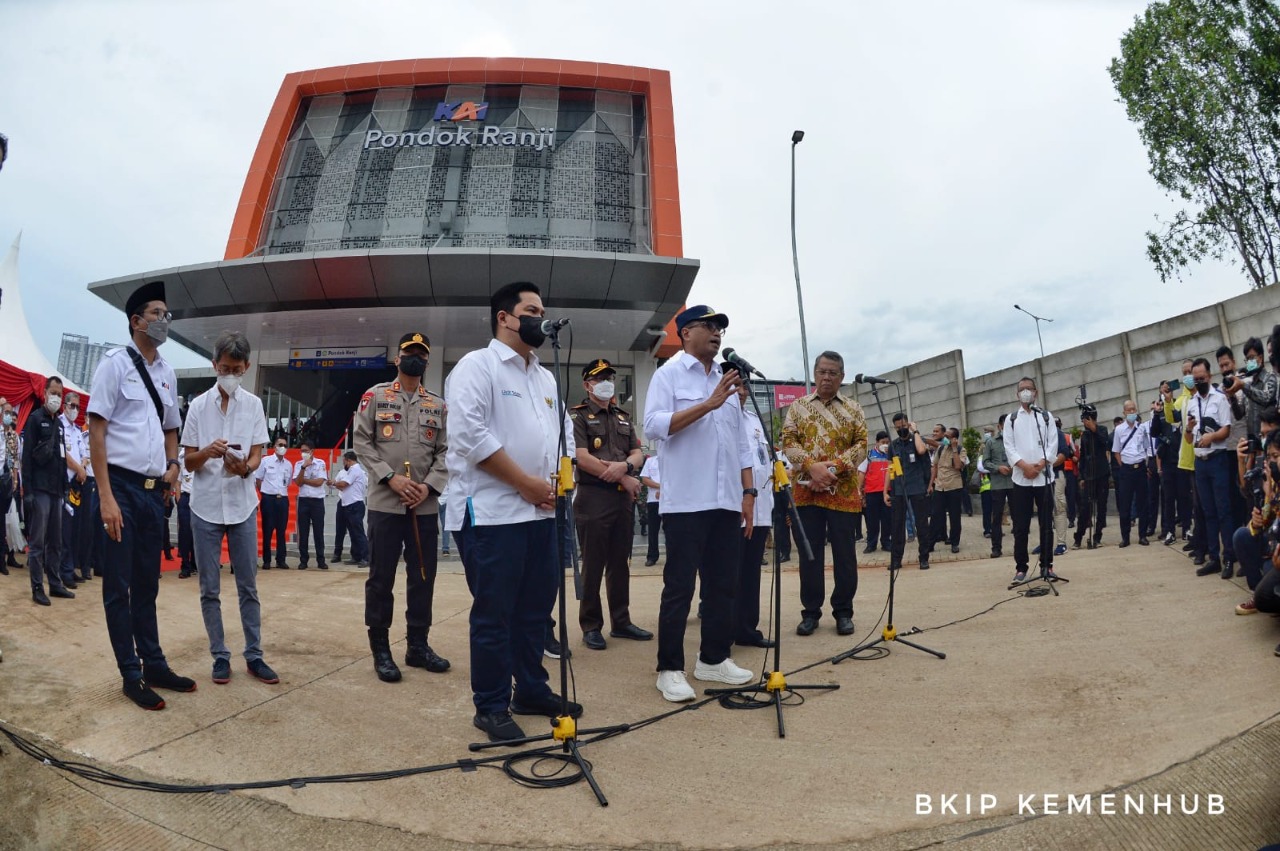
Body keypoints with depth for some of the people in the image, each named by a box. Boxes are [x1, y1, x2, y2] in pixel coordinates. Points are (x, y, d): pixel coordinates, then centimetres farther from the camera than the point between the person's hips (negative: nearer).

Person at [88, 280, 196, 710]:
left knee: (148, 584, 14)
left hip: (154, 490, 6)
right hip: (122, 486, -6)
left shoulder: (167, 372, 12)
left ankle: (154, 664, 23)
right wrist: (106, 497, -16)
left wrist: (173, 468, 8)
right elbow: (97, 432, -10)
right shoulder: (116, 363, -6)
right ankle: (132, 675, 11)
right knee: (119, 586, 2)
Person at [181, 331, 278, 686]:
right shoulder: (198, 406, 0)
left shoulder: (254, 405, 2)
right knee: (210, 590, 5)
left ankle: (254, 655, 14)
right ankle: (220, 655, 15)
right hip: (206, 507, 0)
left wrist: (244, 467, -24)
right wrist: (207, 452, -22)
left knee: (248, 587, 6)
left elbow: (257, 454, -2)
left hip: (242, 505, 0)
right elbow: (188, 462, 0)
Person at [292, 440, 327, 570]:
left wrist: (304, 480, -6)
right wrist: (304, 467, -15)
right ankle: (303, 560, 9)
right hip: (303, 500, 2)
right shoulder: (298, 464, 5)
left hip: (317, 501, -2)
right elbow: (298, 482, -7)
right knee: (303, 532, 3)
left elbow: (319, 482, -11)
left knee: (319, 531, 2)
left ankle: (321, 560, 7)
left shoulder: (320, 463, -1)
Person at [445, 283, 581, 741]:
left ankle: (532, 691, 29)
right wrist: (527, 484, -15)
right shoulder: (477, 366, -6)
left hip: (541, 513, 8)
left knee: (536, 608, 15)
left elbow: (564, 434, 20)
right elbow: (470, 435, -17)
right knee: (494, 614, 1)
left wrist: (559, 480, -1)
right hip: (493, 513, -8)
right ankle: (491, 708, 13)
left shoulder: (545, 377, 19)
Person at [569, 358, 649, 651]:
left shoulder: (623, 417, 18)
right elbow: (582, 458, -14)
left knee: (620, 563, 11)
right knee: (593, 566, -2)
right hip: (593, 497, -6)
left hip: (624, 497, 6)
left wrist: (624, 465, -15)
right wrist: (624, 479, -13)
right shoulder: (578, 416, -2)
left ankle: (621, 621, 19)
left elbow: (638, 454, 10)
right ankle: (591, 626, 7)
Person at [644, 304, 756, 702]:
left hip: (727, 502, 6)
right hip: (686, 502, -6)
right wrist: (708, 405, -20)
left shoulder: (727, 379, 18)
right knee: (679, 588, -2)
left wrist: (748, 493, 11)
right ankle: (670, 669, 5)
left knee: (723, 585, 10)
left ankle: (713, 659, 21)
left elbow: (741, 442, 18)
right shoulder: (669, 374, -1)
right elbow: (654, 425, -16)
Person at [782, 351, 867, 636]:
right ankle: (810, 611, 13)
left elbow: (861, 445, 0)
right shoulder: (798, 406, 8)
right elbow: (788, 442, 0)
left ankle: (843, 612, 15)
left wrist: (835, 467, -15)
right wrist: (812, 466, -17)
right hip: (806, 491, 0)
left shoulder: (853, 409, 8)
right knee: (810, 553, 5)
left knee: (844, 553, 4)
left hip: (843, 491, 0)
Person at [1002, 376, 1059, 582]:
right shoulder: (1011, 419, 9)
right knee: (1020, 526, 1)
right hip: (1021, 478, 0)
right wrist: (1024, 465, -13)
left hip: (1044, 476, 0)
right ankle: (1021, 567, 7)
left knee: (1046, 524, 4)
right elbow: (1009, 446, 1)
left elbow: (1053, 443, 1)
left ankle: (1046, 565, 13)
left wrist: (1040, 465, -13)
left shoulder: (1046, 416, 9)